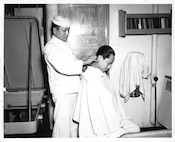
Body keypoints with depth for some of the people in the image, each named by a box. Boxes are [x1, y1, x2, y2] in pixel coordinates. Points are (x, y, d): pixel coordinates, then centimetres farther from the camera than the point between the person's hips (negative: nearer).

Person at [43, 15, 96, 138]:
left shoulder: (65, 44, 15)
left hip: (73, 91, 9)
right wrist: (84, 62, -27)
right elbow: (62, 67, -28)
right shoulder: (50, 47, -13)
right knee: (62, 124, -1)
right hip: (62, 93, -9)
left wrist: (83, 68, 5)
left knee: (73, 122, 18)